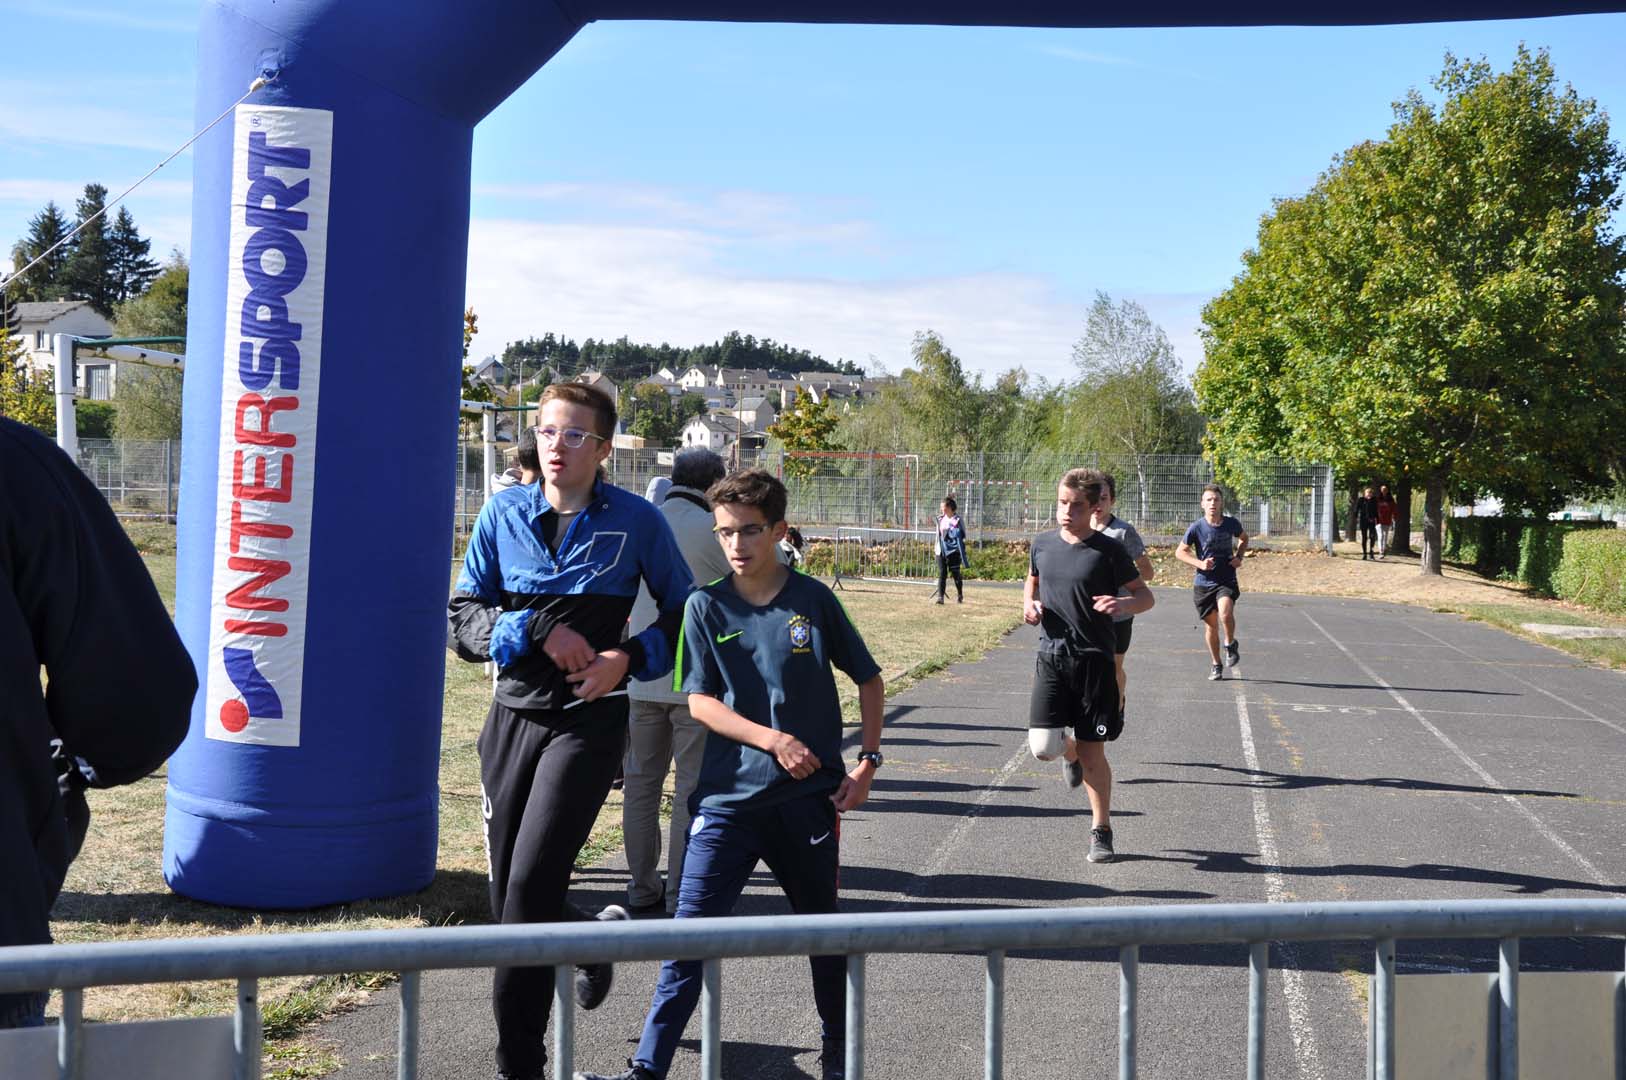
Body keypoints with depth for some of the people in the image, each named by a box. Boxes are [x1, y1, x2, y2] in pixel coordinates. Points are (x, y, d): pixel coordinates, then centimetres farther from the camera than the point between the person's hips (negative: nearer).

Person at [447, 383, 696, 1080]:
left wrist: (629, 657, -10)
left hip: (590, 718, -4)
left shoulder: (636, 521, -4)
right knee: (509, 894, 10)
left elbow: (682, 613, 7)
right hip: (514, 714, 4)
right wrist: (539, 631, -15)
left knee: (530, 886, -14)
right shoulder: (504, 514, 2)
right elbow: (462, 621, 1)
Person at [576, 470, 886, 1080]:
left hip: (808, 796, 1)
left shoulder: (813, 600, 0)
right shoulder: (707, 607, 0)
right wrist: (772, 739, -16)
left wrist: (868, 761, 2)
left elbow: (868, 680, 9)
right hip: (728, 798, 0)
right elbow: (700, 702, -4)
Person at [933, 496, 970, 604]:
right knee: (942, 574, -2)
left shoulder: (957, 520, -7)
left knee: (955, 573, 5)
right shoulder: (940, 519, 9)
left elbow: (960, 536, -6)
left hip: (953, 551, -4)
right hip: (941, 550, 4)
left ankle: (960, 596, 21)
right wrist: (937, 549, 16)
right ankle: (940, 597, -5)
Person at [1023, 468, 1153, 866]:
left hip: (1094, 658, -3)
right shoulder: (1043, 544, 6)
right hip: (1051, 657, 3)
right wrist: (1029, 604, 4)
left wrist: (1124, 603, -23)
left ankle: (1101, 830, 17)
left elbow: (1146, 596, -1)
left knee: (1092, 751, 0)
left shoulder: (1109, 550, -6)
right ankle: (1070, 752, 30)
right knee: (1043, 746, -8)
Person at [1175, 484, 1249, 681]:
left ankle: (1230, 643, 1)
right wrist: (1200, 563, -14)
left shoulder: (1232, 524, -2)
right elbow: (1180, 552, 1)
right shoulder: (1196, 528, -8)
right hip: (1204, 583, 0)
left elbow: (1244, 538, 21)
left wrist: (1239, 557, 3)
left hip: (1227, 581, 0)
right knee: (1211, 625, 8)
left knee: (1225, 613, -28)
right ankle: (1216, 665, 26)